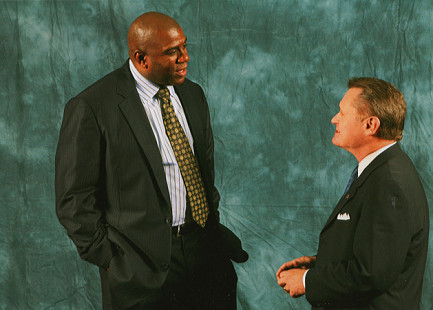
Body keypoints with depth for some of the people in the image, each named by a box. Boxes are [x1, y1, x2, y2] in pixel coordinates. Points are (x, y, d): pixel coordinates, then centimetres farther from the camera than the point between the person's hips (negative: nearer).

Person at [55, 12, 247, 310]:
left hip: (206, 251, 6)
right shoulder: (92, 107, -11)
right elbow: (74, 200, -9)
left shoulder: (192, 94, 9)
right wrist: (109, 259, -10)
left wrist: (213, 226, 13)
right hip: (143, 266, -5)